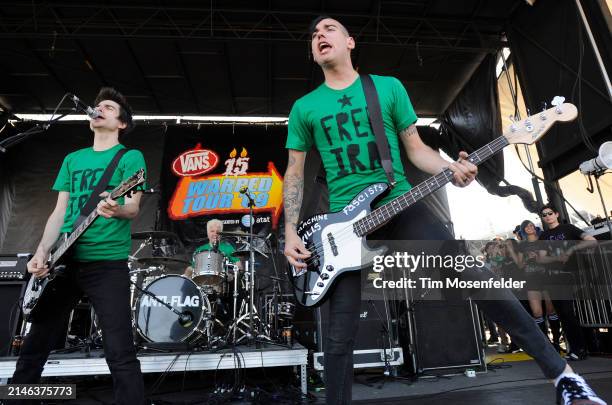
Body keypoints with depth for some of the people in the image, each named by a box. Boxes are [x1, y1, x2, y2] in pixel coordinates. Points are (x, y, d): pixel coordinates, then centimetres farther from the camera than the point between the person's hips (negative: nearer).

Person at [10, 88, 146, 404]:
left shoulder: (131, 157, 3)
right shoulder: (72, 159, 19)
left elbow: (134, 208, -5)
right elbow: (60, 211, 14)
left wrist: (116, 209, -28)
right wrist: (42, 252, 1)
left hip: (108, 262, -5)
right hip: (64, 260, 6)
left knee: (120, 353, -7)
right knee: (35, 345, 13)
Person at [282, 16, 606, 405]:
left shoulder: (389, 87, 8)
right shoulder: (304, 108, 8)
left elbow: (415, 148, 9)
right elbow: (294, 174, 9)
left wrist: (450, 169, -12)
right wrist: (291, 233, -1)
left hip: (400, 206, 0)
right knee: (340, 335, 2)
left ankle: (561, 372, 11)